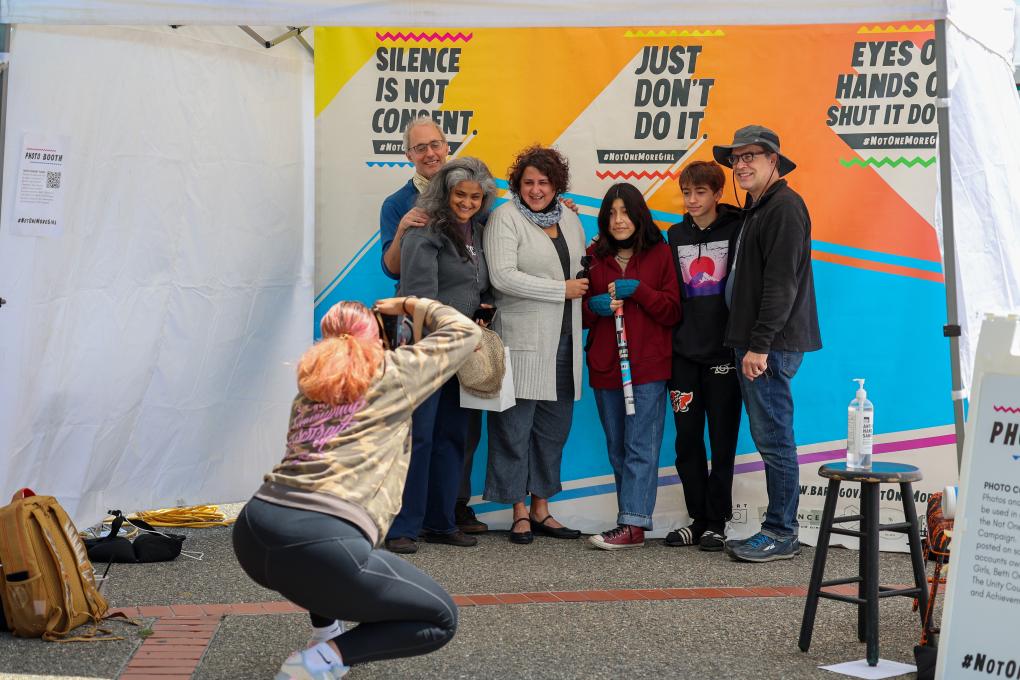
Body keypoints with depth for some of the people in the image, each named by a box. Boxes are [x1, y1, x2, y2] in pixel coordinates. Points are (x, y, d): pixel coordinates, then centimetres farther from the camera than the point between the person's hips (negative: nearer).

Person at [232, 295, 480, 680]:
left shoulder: (310, 386, 26)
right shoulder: (391, 374, 12)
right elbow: (465, 331, 23)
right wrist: (410, 305, 39)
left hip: (253, 536, 7)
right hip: (319, 544, -7)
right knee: (441, 620, 11)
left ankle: (325, 633, 32)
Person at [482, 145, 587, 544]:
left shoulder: (570, 219, 15)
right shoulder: (506, 217, -5)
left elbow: (581, 270, 27)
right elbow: (502, 276, -16)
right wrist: (562, 290, -13)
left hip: (563, 341, 6)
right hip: (522, 342, -6)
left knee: (554, 428, 10)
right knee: (515, 428, -2)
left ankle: (541, 509, 20)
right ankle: (519, 512, 9)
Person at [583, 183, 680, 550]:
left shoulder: (660, 254, 3)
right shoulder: (594, 256, 11)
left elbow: (672, 311, -2)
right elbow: (579, 313, 14)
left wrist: (637, 290, -14)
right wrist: (595, 305, -8)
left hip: (648, 367, -4)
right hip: (605, 367, 4)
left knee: (641, 447, -8)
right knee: (617, 449, 9)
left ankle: (632, 524, -10)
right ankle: (633, 518, 16)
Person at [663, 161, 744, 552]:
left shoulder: (736, 231, -2)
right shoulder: (676, 235, 11)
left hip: (723, 353, -4)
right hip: (683, 354, 4)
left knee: (722, 439, 3)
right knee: (687, 439, 6)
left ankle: (717, 523, 12)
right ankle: (698, 519, 17)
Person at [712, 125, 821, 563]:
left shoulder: (784, 207, -11)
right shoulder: (757, 210, 21)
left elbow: (781, 283, -19)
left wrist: (759, 344, -21)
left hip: (771, 346, -10)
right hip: (755, 344, 10)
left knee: (773, 439, -6)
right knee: (770, 439, 11)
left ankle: (781, 535, 1)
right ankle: (778, 530, 17)